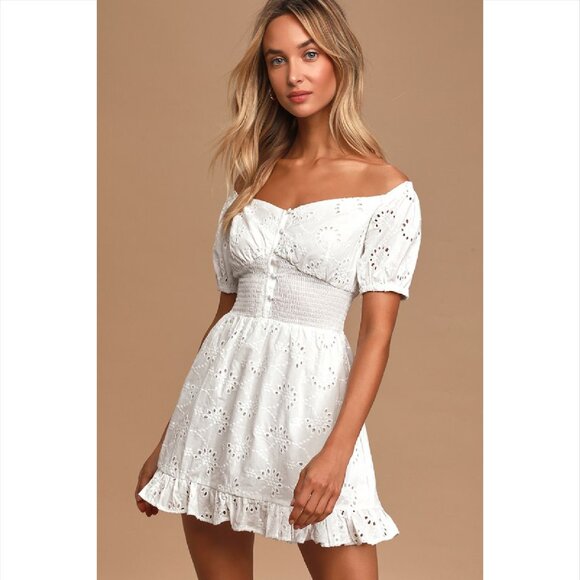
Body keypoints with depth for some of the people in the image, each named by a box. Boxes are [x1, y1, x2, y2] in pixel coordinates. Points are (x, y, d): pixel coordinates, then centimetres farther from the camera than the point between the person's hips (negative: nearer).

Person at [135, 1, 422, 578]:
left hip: (315, 390, -4)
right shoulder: (252, 175, 12)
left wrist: (337, 451, -19)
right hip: (222, 389, 4)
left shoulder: (386, 189, -1)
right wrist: (168, 440, 14)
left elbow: (377, 332, -7)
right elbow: (227, 309, 14)